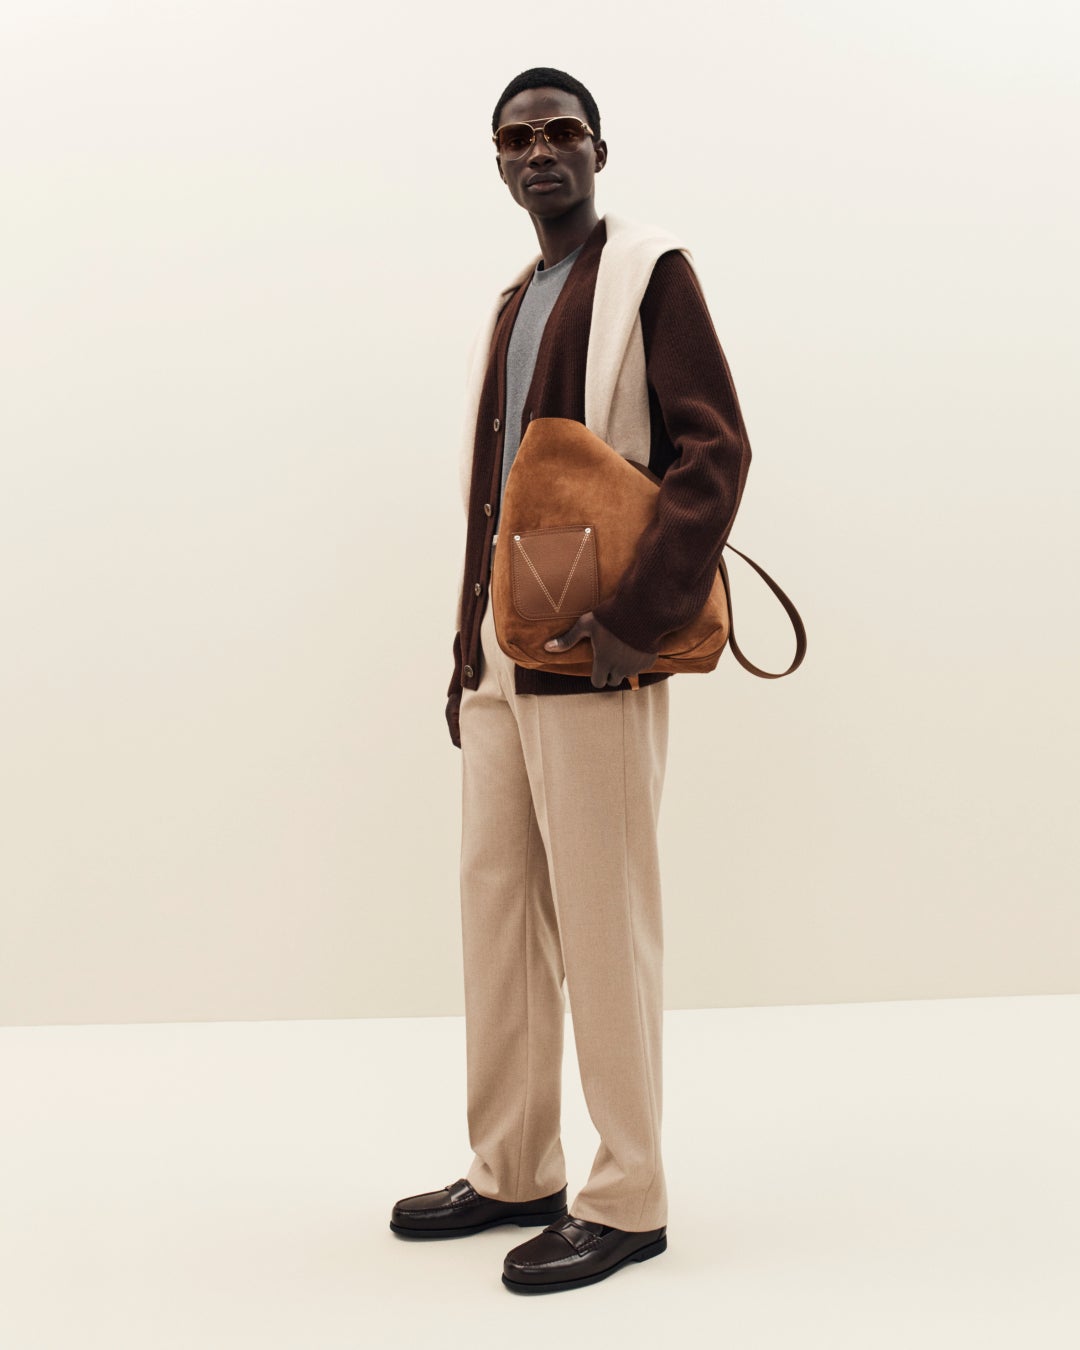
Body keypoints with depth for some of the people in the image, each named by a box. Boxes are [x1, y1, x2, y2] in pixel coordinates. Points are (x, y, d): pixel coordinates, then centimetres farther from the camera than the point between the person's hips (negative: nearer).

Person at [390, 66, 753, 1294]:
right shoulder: (509, 307, 21)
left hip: (591, 655, -8)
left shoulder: (649, 274, -1)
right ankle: (511, 1173, 22)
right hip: (498, 660, 8)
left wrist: (638, 618, -20)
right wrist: (466, 651, 15)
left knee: (600, 920, -5)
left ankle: (625, 1201, 6)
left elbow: (715, 449, -11)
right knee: (496, 906, 11)